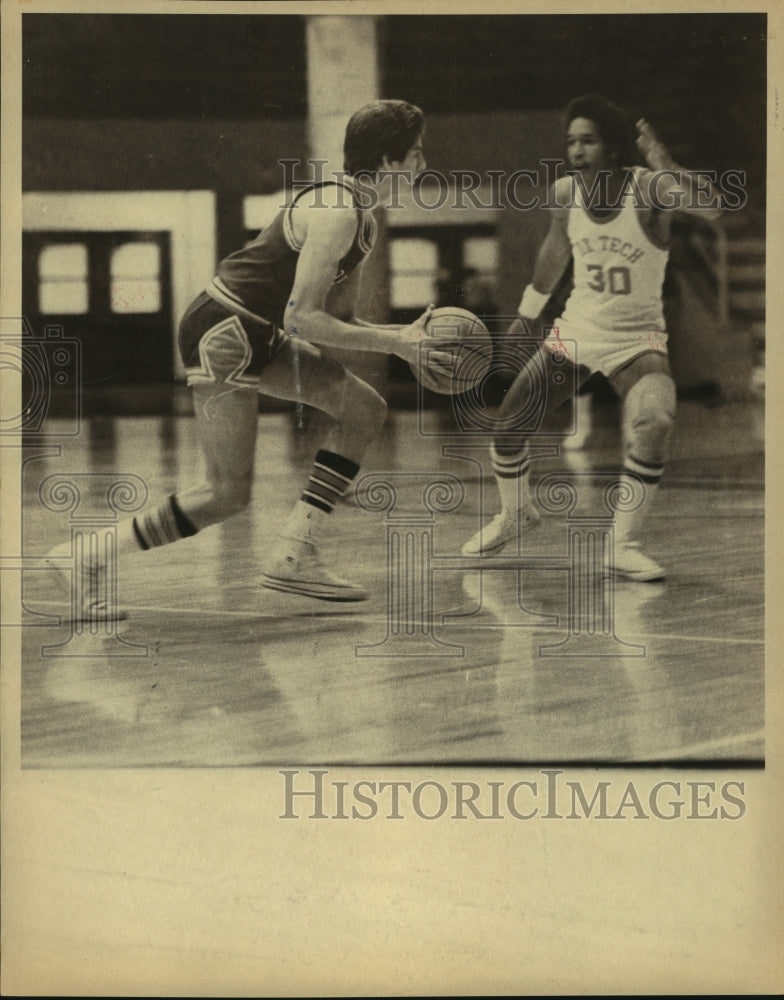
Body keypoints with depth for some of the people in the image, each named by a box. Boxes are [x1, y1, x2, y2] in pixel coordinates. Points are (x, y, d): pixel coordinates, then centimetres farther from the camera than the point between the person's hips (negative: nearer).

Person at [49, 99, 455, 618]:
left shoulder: (359, 215, 13)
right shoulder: (336, 214, -19)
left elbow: (337, 320, 15)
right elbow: (301, 318, -24)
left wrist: (405, 335, 2)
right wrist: (394, 343, -20)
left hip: (256, 335, 10)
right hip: (222, 334, -10)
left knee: (365, 409, 6)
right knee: (229, 493, -10)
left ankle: (293, 556, 5)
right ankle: (89, 555, 2)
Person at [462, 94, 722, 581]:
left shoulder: (649, 189, -20)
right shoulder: (564, 194, -6)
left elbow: (712, 208, -39)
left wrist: (664, 162, -50)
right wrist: (528, 314, 24)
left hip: (637, 340, -4)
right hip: (575, 333, 4)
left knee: (653, 426, -30)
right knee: (508, 425, 2)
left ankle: (625, 544, -12)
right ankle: (515, 515, 33)